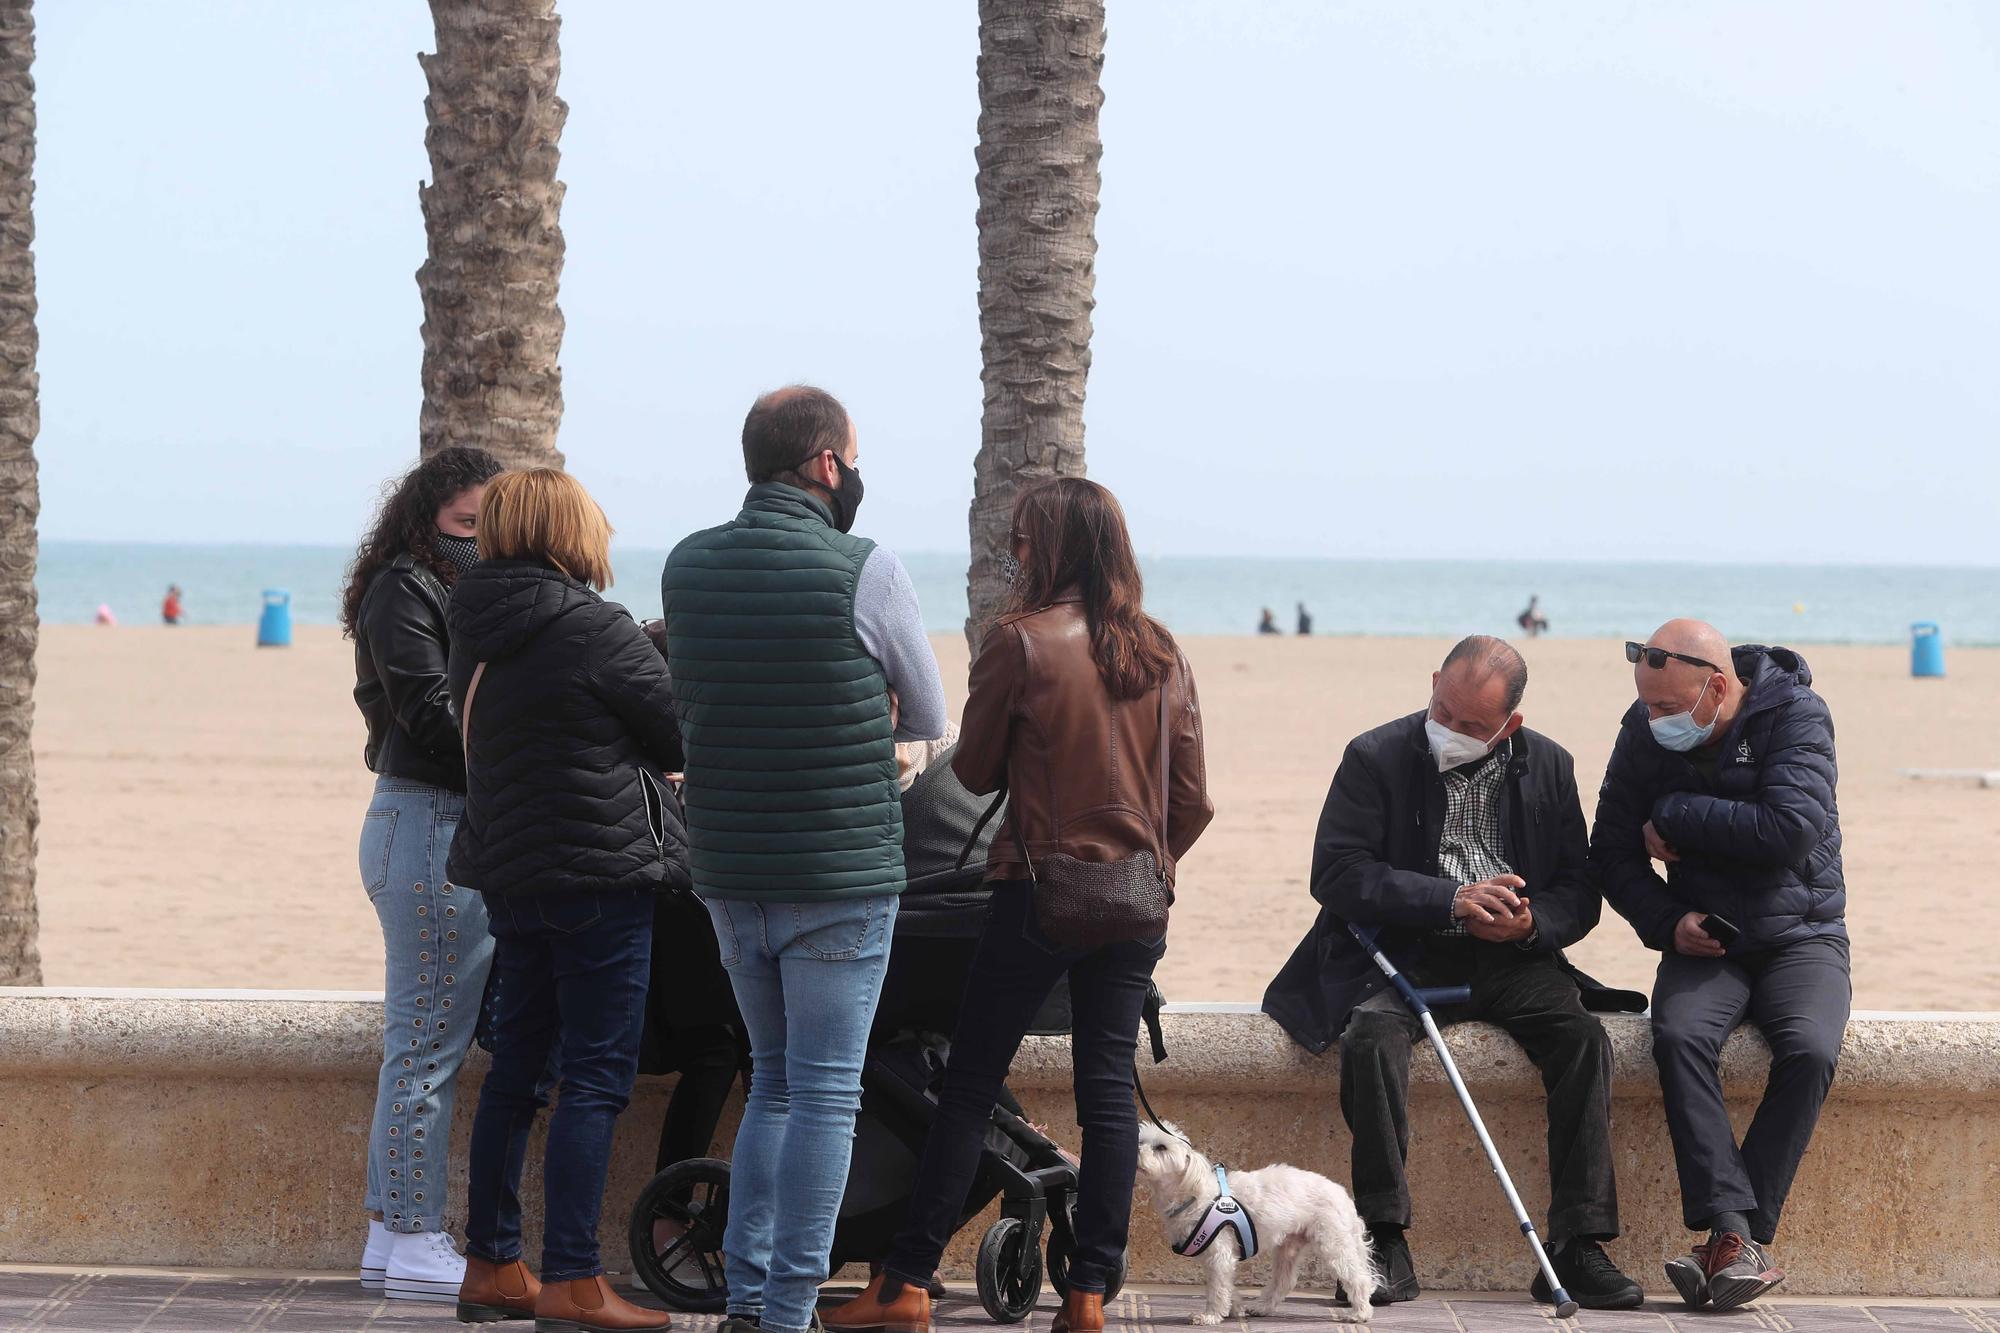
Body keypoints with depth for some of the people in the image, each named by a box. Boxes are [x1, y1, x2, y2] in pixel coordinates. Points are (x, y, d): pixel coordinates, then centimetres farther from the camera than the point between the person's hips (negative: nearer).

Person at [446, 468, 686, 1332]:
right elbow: (684, 738, -8)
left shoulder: (475, 632, 7)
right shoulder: (596, 630, -15)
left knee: (517, 1066, 14)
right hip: (601, 872, -8)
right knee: (597, 1076, -5)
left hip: (511, 872, 8)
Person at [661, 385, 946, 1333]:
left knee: (774, 1080, 17)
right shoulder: (866, 571, -12)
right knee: (825, 1093, 0)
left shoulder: (686, 568, 5)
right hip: (841, 875, -6)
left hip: (728, 875, 6)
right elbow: (927, 720, 1)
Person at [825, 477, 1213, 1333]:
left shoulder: (1020, 640, -9)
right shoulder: (1162, 654, 5)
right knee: (1108, 1087, 6)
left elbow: (975, 771, -1)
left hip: (1039, 890, -4)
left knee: (970, 1087, 1)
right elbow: (1193, 801, 6)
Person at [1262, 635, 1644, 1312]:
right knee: (1372, 1034, -34)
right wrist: (1452, 901, -21)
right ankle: (1385, 1245, -30)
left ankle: (1577, 1247, -24)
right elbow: (1336, 873, -11)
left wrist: (1532, 923, -17)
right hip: (1405, 954, -2)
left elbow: (1580, 890, 8)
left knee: (1584, 1037, -25)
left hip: (1513, 959, 2)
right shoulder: (1376, 758, -1)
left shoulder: (1548, 766, 8)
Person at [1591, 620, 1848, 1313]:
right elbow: (1612, 851, 7)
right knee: (1681, 1035, -31)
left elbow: (1791, 829, -24)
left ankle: (1729, 1243, -28)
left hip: (1801, 937, -2)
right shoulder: (1644, 734, 0)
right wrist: (1667, 921, -11)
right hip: (1704, 942, 2)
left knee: (1809, 1049, -32)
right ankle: (1735, 1236, -37)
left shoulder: (1795, 714, -11)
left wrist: (1675, 821, -16)